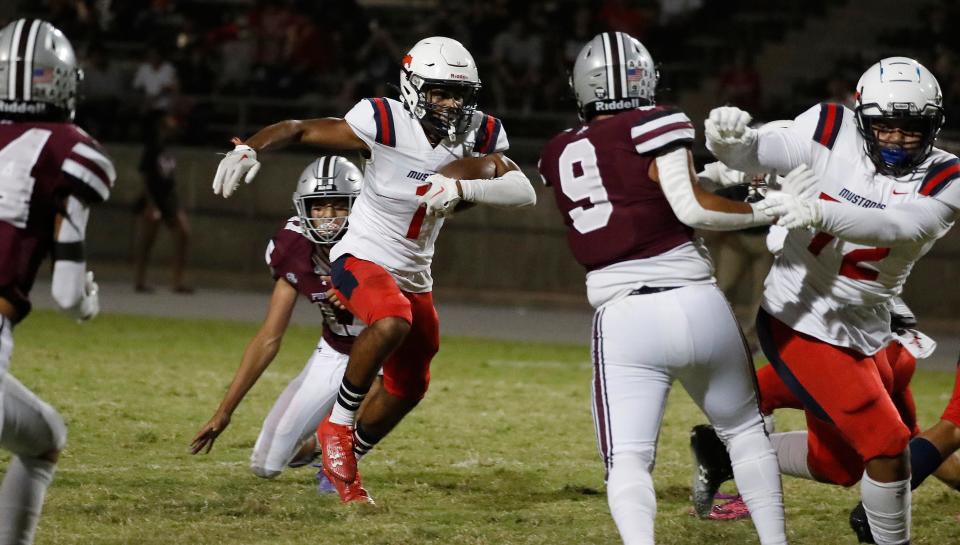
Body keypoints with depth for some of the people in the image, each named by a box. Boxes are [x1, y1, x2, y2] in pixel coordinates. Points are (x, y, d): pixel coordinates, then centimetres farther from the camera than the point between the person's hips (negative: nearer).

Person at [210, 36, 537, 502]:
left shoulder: (479, 135, -7)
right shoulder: (387, 124, -22)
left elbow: (523, 192, -19)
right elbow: (299, 129, -18)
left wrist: (460, 188, -36)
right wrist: (250, 149, -38)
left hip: (414, 275, 7)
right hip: (362, 260, -7)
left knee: (407, 389, 19)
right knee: (392, 323, -38)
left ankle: (341, 464, 42)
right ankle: (338, 424, -16)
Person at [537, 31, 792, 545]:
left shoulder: (559, 155, 12)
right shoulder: (655, 126, -3)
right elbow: (690, 208, -12)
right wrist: (770, 210, -2)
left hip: (623, 318, 1)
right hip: (696, 306, -1)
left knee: (628, 461, -2)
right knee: (745, 431, 21)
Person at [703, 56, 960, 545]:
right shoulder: (832, 133, -13)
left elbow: (898, 227, -30)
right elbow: (754, 156, -10)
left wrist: (817, 212, -46)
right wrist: (731, 137, -35)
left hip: (865, 333, 5)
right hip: (802, 325, -5)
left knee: (838, 460, 20)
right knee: (887, 447, -11)